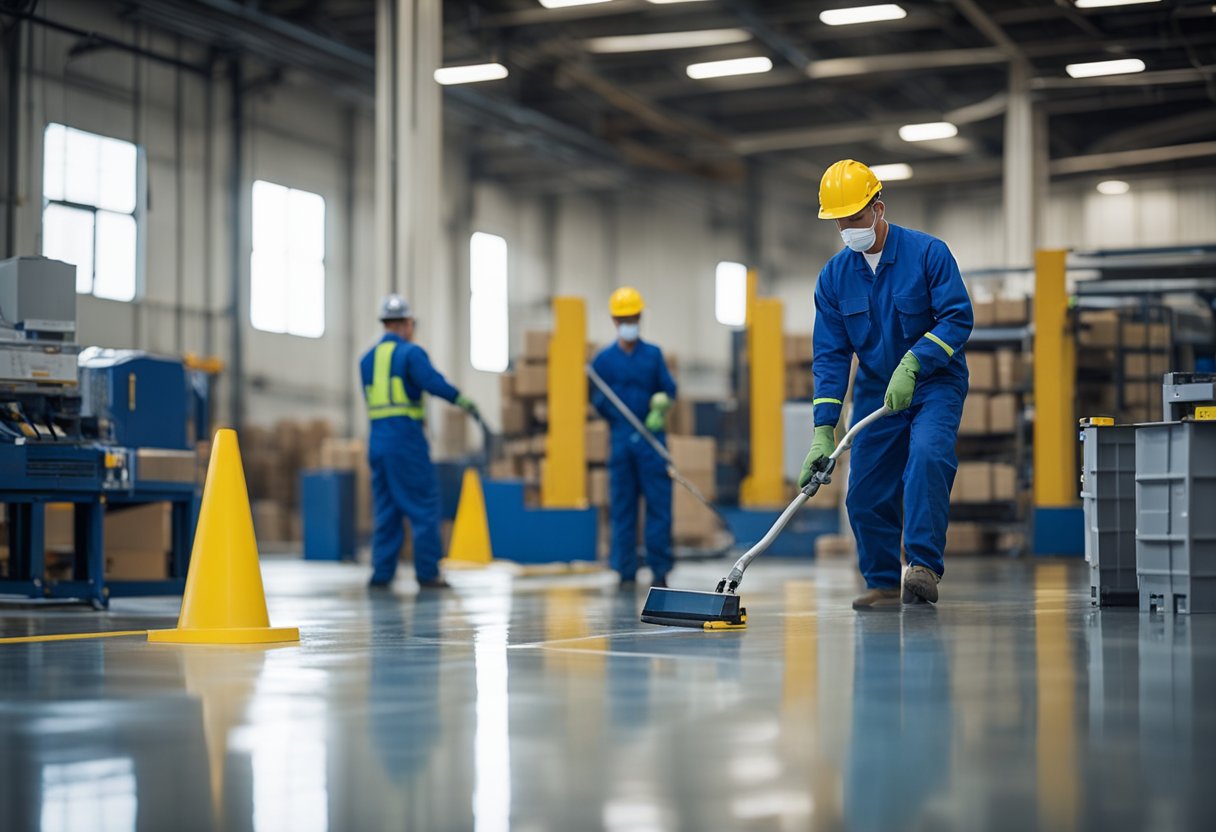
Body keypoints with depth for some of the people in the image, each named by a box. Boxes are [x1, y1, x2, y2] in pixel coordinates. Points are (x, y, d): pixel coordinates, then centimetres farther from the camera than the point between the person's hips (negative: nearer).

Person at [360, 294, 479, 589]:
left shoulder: (367, 358, 15)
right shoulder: (410, 352, -6)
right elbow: (432, 382, -21)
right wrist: (462, 400, -14)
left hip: (377, 440, 7)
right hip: (406, 439, -7)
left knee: (386, 509, 12)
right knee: (424, 505, -1)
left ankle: (381, 572, 9)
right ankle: (427, 573, -2)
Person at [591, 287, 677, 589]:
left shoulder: (653, 354, 9)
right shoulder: (604, 359, 7)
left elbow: (669, 389, 9)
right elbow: (596, 399, 7)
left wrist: (660, 406, -10)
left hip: (652, 437, 0)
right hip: (620, 438, 0)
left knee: (659, 503, -3)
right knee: (622, 506, 2)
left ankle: (659, 569, 3)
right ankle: (626, 571, 9)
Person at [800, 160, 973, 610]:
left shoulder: (928, 252, -14)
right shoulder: (834, 277, -3)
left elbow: (957, 317, -16)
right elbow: (830, 355, -4)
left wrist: (911, 364, -28)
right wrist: (823, 430, -12)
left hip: (934, 383, -4)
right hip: (875, 392, 4)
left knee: (927, 455, -30)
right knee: (865, 492, 0)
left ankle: (923, 565, -30)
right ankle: (883, 584, 16)